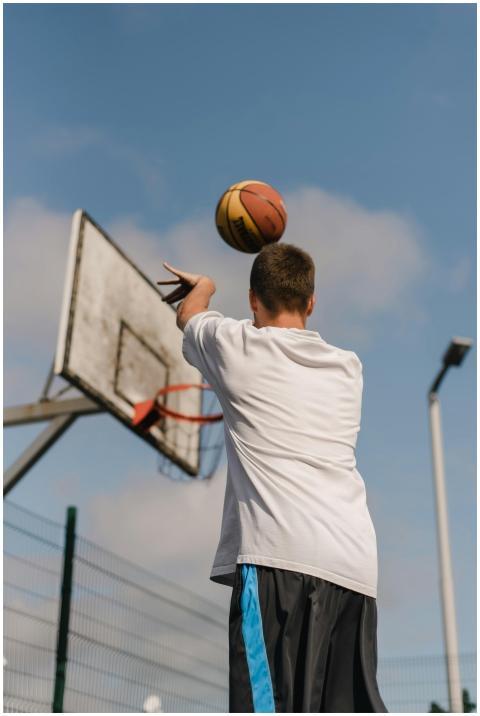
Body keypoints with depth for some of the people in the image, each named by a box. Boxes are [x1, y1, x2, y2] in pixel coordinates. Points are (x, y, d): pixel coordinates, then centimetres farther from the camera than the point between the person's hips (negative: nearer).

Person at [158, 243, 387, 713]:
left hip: (281, 557, -6)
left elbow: (187, 313, 30)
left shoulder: (237, 345, 6)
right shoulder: (349, 368, 20)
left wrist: (202, 286, 54)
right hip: (355, 563, 6)